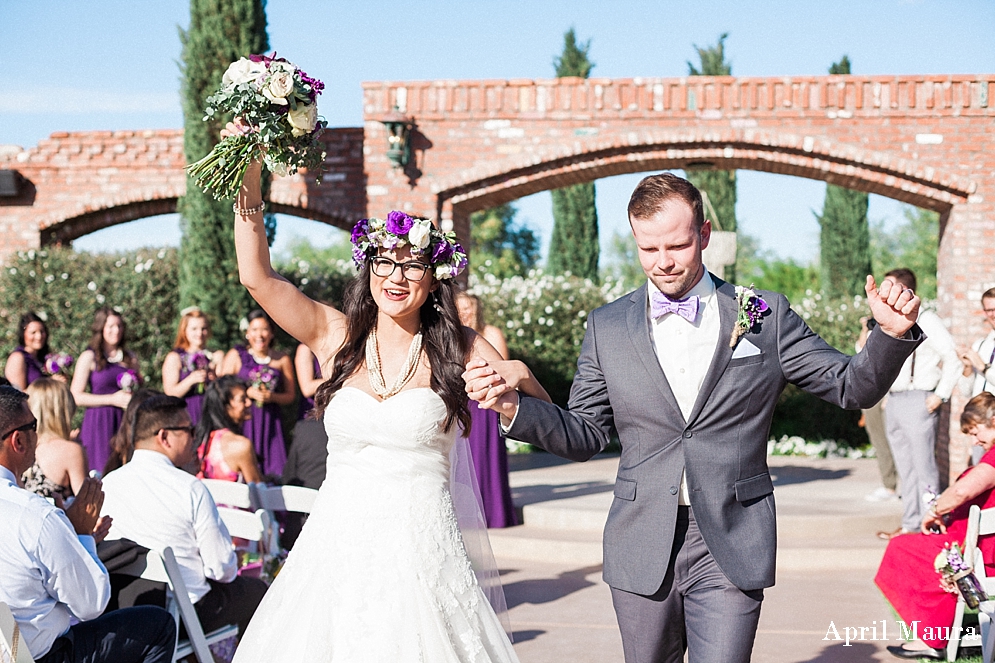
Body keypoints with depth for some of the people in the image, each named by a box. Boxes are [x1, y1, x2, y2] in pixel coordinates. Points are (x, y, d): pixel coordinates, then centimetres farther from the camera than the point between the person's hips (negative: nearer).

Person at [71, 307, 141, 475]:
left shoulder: (130, 358, 15)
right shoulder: (89, 357, 1)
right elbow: (76, 397, -6)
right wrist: (113, 399, -11)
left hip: (126, 422, 4)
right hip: (99, 422, -4)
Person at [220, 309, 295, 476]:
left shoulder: (282, 360, 9)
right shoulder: (236, 355, 6)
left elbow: (290, 395, 12)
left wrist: (272, 397, -8)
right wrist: (248, 393, -10)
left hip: (270, 423, 1)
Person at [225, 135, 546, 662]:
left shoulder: (458, 350, 1)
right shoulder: (336, 337, 5)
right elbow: (256, 276, -4)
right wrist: (249, 174, -11)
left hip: (421, 553, -1)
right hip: (337, 547, 2)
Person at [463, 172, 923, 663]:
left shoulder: (765, 318, 2)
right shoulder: (606, 327, 6)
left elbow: (851, 386, 5)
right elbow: (586, 435, 10)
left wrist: (891, 334, -14)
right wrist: (511, 405, -6)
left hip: (730, 550, -2)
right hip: (642, 548, 2)